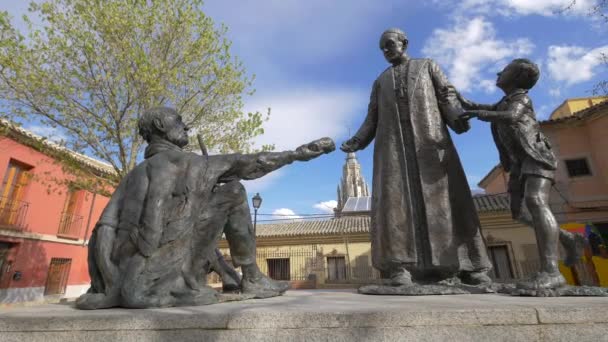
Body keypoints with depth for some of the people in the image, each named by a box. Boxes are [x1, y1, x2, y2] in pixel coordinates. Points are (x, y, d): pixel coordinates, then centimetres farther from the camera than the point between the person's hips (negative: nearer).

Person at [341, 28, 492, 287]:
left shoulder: (427, 66, 26)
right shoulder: (381, 81, 30)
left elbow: (447, 95, 9)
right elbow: (373, 119, 19)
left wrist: (458, 117, -13)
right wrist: (357, 141, 0)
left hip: (429, 138, 0)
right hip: (393, 143, 1)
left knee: (447, 197, -10)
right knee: (395, 198, -18)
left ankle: (470, 267, -5)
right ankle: (399, 269, -22)